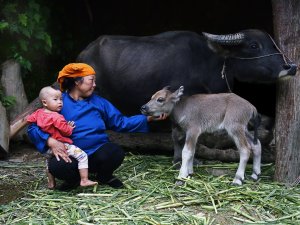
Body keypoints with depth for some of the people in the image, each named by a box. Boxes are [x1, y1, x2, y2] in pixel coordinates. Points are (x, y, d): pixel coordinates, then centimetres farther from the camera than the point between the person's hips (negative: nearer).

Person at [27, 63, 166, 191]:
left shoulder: (98, 102, 10)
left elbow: (120, 122, 11)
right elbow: (33, 127, -7)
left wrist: (147, 118, 2)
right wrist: (50, 141, -25)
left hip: (98, 153, 2)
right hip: (72, 157, -2)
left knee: (115, 153, -31)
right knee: (56, 166, -35)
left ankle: (104, 177, 6)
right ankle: (74, 180, 4)